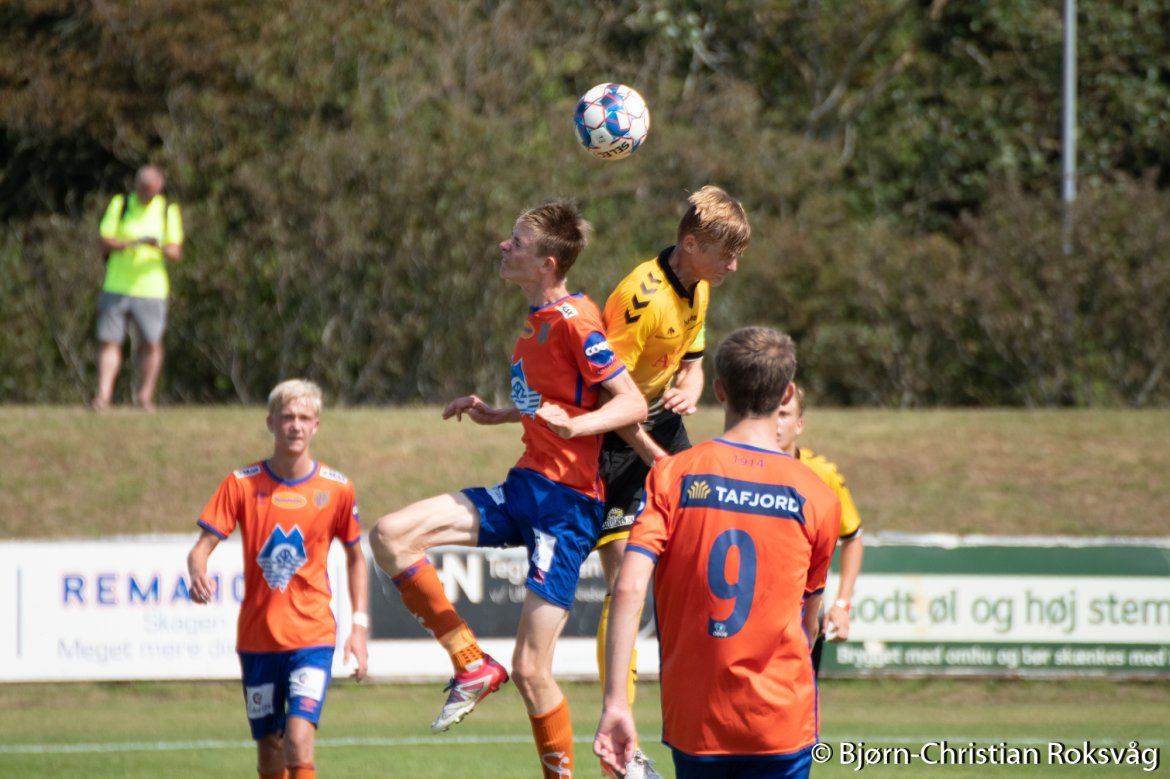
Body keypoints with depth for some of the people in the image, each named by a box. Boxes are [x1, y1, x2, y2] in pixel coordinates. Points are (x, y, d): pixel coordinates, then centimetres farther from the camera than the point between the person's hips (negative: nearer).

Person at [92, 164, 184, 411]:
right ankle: (104, 395, -4)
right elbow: (105, 243, -1)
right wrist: (130, 244, -20)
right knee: (109, 341, -5)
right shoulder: (119, 205, 4)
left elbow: (176, 253, 2)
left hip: (151, 287, 0)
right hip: (116, 286, 0)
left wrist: (161, 246, -21)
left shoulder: (169, 210, 5)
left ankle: (145, 397, 6)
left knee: (151, 343, -4)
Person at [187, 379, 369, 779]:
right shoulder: (242, 484, -2)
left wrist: (359, 626, 4)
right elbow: (202, 547, -5)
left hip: (312, 636, -2)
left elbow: (355, 557, 12)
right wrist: (198, 576, -29)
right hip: (256, 637, 2)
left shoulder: (336, 488, -1)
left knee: (299, 739, -19)